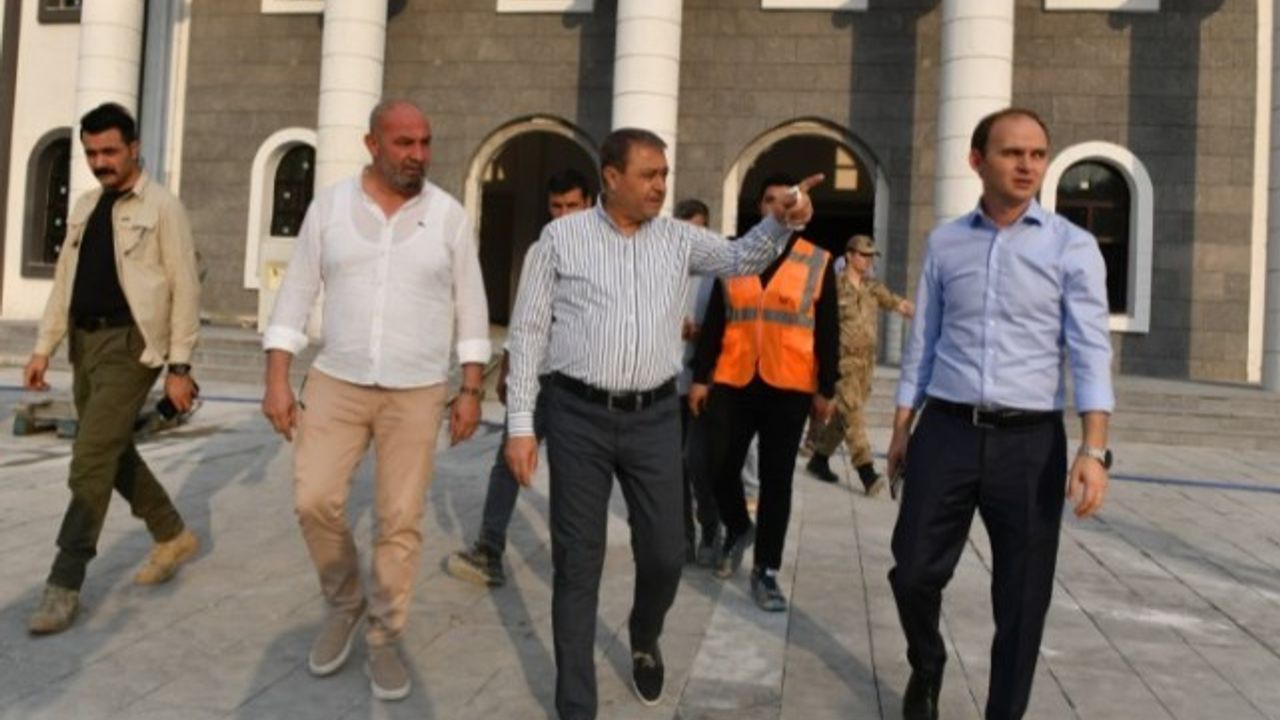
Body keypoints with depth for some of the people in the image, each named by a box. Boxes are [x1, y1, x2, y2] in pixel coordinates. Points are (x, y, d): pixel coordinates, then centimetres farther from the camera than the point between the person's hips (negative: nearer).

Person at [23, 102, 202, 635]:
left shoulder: (161, 207, -6)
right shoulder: (85, 207, 14)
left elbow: (185, 288, -9)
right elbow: (65, 280, 16)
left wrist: (179, 365, -13)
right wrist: (44, 347, 10)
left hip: (130, 343, -8)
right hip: (85, 342, 8)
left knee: (91, 460, -9)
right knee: (111, 452, 15)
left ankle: (64, 584, 0)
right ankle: (173, 535, 32)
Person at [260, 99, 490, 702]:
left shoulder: (449, 215, -1)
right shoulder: (329, 205, 0)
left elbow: (470, 308, 2)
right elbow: (296, 295, 2)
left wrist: (471, 392, -2)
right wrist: (276, 381, -4)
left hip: (417, 393, -1)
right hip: (335, 382, 1)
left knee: (400, 520, 2)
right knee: (314, 502, -5)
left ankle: (384, 641, 19)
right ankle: (345, 604, 23)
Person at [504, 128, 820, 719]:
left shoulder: (679, 239, 8)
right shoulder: (561, 237, -1)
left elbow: (742, 258, -2)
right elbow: (528, 332, -1)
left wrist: (781, 222, -23)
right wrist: (520, 423, -5)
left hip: (654, 417, 3)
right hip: (579, 416, -2)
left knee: (665, 553, 9)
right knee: (578, 565, 5)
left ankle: (644, 640, 44)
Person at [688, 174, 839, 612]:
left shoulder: (818, 263, 4)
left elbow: (827, 332, 3)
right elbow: (714, 322, 8)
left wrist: (826, 389, -1)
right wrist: (700, 376, 4)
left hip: (789, 387, -1)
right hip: (733, 382, 2)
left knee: (776, 480, 4)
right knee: (721, 467, 2)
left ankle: (766, 571, 15)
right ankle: (738, 529, 33)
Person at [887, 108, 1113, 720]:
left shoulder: (1073, 247, -1)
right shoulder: (945, 243, 7)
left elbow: (1090, 351, -7)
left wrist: (1093, 449, -18)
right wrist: (900, 430, 10)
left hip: (1031, 441, -1)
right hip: (945, 433, 2)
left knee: (1022, 598, 7)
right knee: (914, 572, 6)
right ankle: (927, 669, 36)